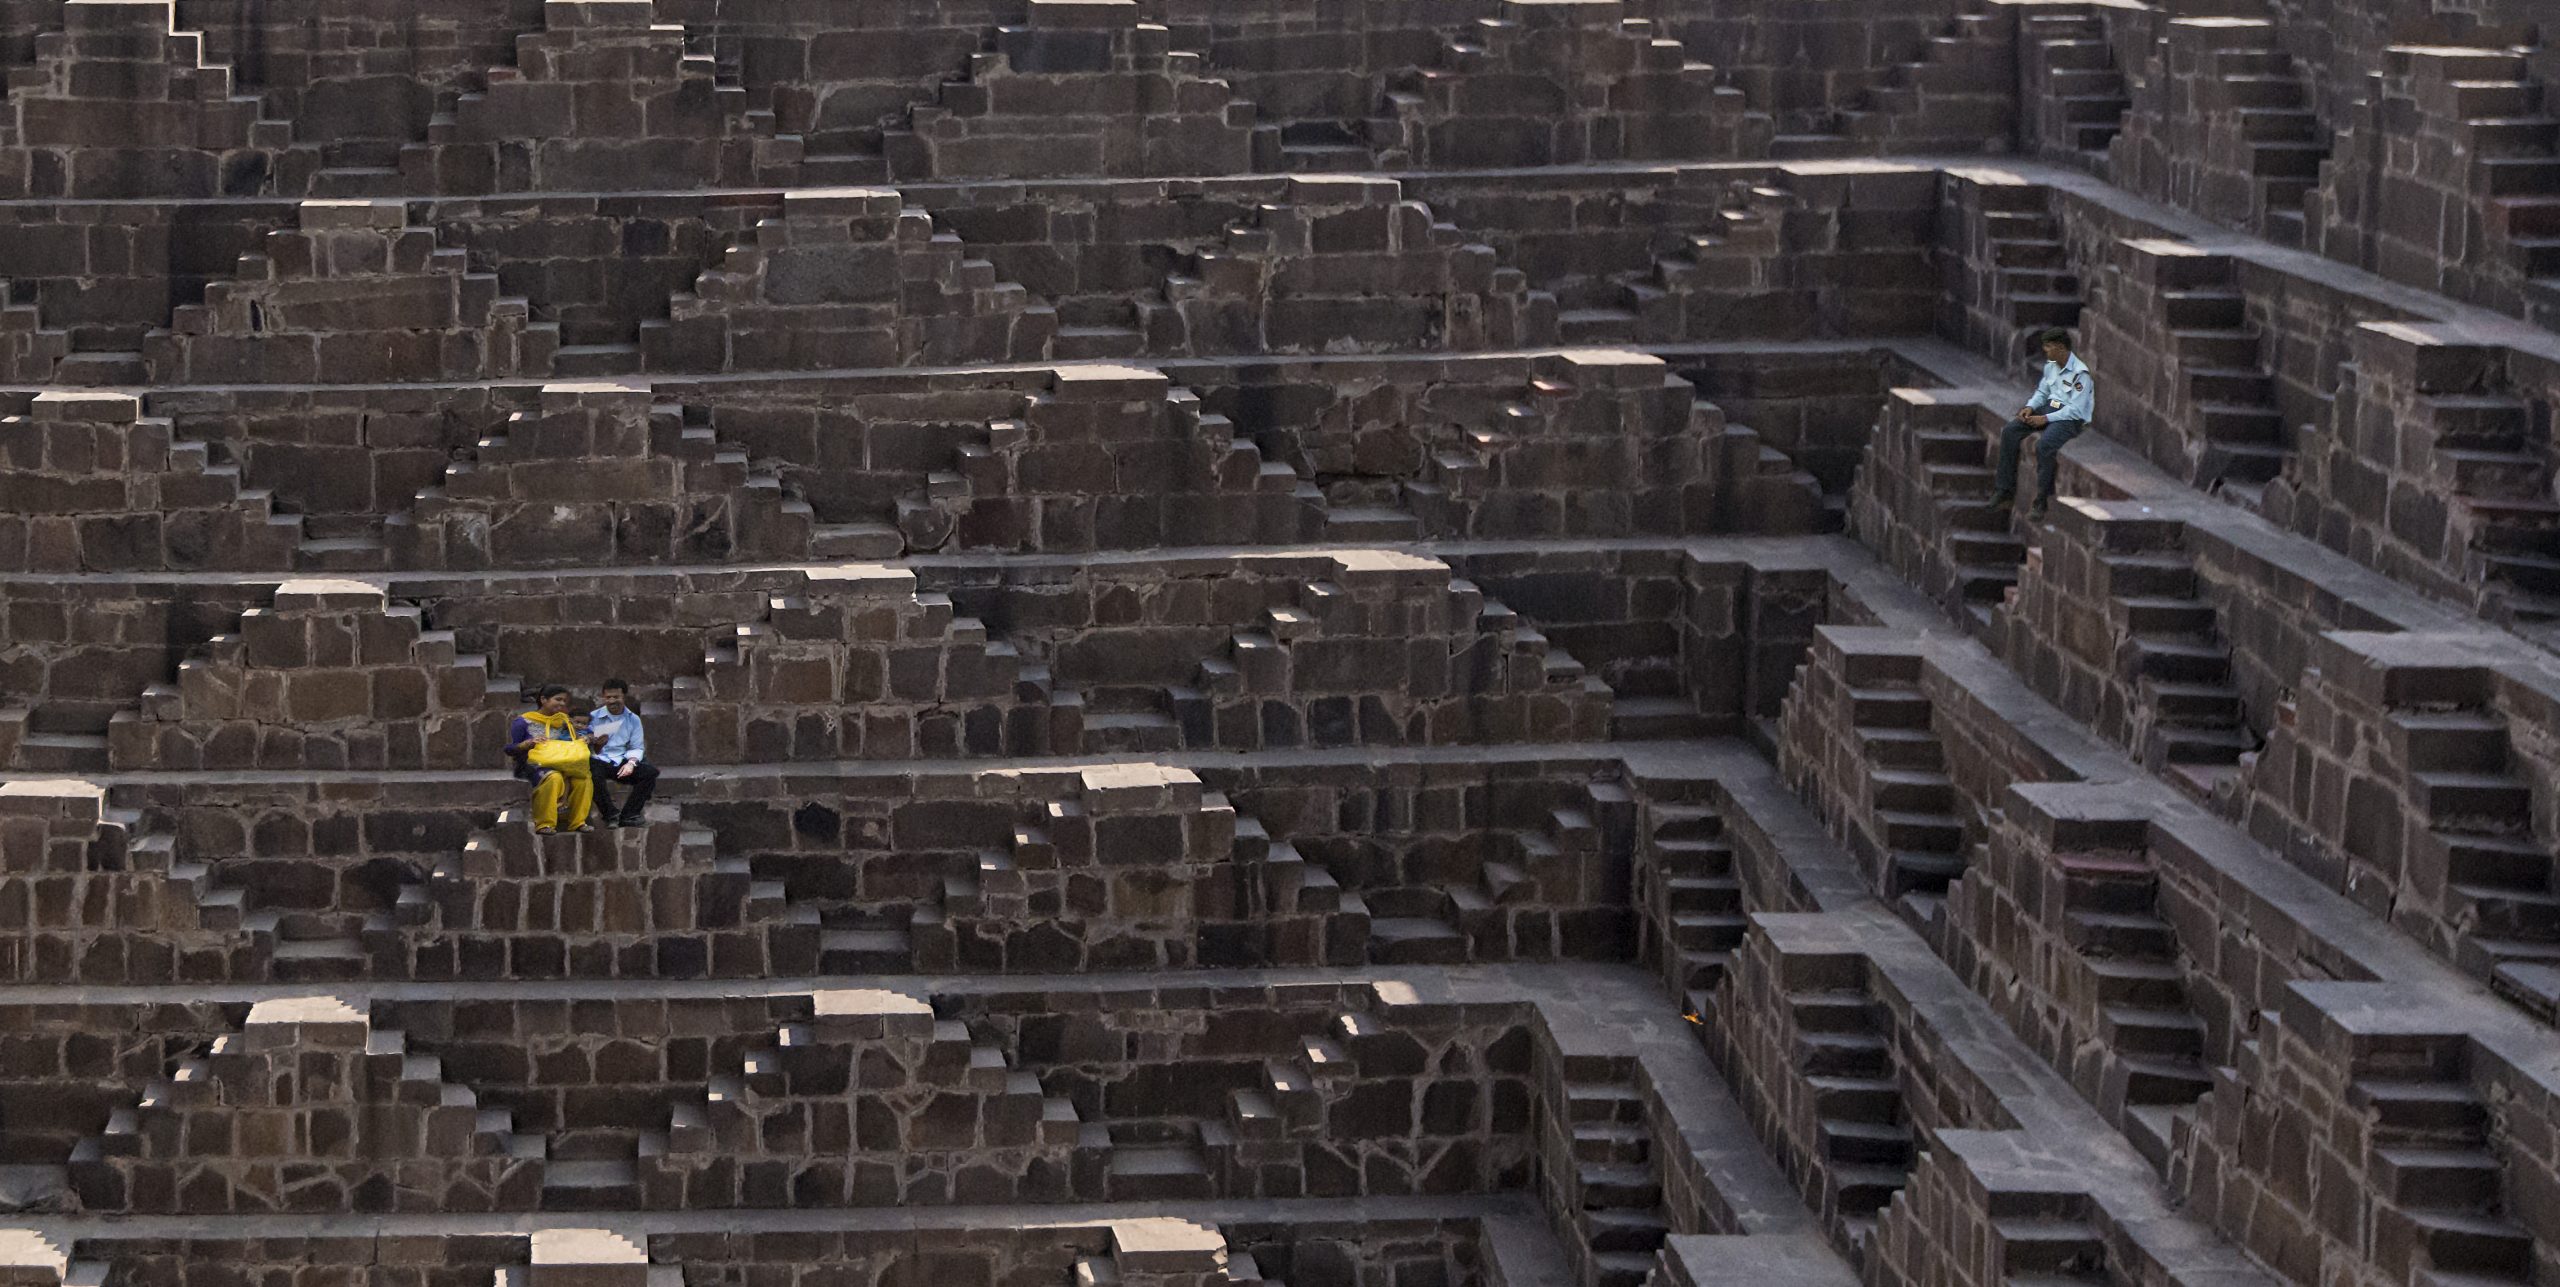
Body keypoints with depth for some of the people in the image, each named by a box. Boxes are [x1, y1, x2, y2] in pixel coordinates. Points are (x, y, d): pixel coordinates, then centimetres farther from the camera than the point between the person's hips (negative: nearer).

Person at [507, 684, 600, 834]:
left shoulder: (561, 722, 16)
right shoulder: (523, 722, 0)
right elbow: (509, 749, -1)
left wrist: (584, 741, -5)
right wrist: (529, 743, -18)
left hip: (557, 765, 5)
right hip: (531, 765, -5)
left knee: (584, 776, -23)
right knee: (554, 777, -38)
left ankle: (578, 821, -14)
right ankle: (544, 824, -33)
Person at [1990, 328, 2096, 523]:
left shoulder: (2080, 374, -18)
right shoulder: (2051, 366, 8)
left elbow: (2076, 410, -20)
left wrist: (2045, 419, -22)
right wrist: (2030, 407, -1)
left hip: (2072, 418, -8)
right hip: (2049, 408, 8)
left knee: (2044, 445, -35)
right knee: (2009, 432, -9)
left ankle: (2041, 502, -28)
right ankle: (2005, 490, -6)